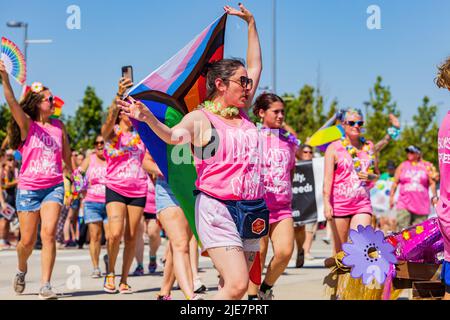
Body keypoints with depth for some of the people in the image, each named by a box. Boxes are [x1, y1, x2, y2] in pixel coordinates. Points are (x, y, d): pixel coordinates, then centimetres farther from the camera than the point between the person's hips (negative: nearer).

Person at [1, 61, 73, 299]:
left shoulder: (58, 126, 9)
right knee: (27, 241, 4)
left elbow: (66, 154, 22)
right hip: (28, 188, -2)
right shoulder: (27, 124, -2)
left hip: (54, 187, 2)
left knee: (48, 233, -16)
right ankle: (22, 269, 37)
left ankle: (45, 285, -15)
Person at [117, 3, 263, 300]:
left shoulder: (242, 113, 15)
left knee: (233, 284, 7)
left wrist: (251, 23, 27)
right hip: (217, 207, -7)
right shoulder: (201, 119, -4)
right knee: (236, 284, -19)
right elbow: (173, 135, -25)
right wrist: (149, 118, -44)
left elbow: (256, 65, 25)